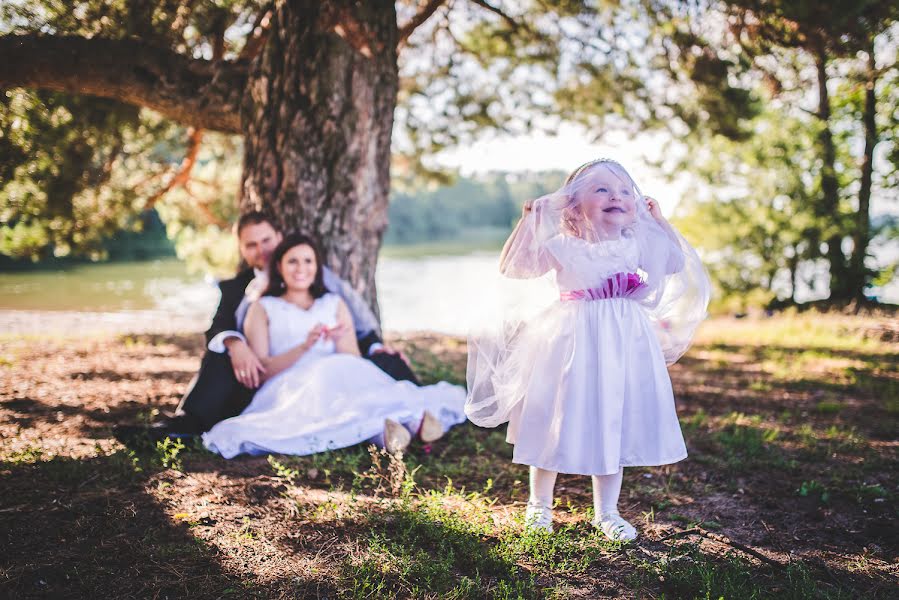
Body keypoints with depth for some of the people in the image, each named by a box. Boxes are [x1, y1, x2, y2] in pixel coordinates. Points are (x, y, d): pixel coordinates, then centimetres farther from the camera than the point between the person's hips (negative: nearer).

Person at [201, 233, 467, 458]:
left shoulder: (335, 304, 22)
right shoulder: (262, 309, 15)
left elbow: (354, 361, 10)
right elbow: (260, 370, 1)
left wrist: (340, 340, -13)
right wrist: (304, 347, -14)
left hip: (337, 381, 2)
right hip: (287, 391, -2)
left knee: (351, 371, -33)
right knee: (325, 374, -36)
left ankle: (413, 419, -55)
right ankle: (380, 426, -54)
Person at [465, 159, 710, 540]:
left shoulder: (636, 244, 5)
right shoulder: (562, 247, -7)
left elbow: (677, 263, 18)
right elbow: (512, 268, -8)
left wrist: (658, 221, 12)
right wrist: (528, 223, -15)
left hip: (625, 345, 4)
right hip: (574, 343, -3)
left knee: (615, 426, 10)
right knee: (560, 424, 5)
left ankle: (606, 511, 25)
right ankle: (539, 505, 24)